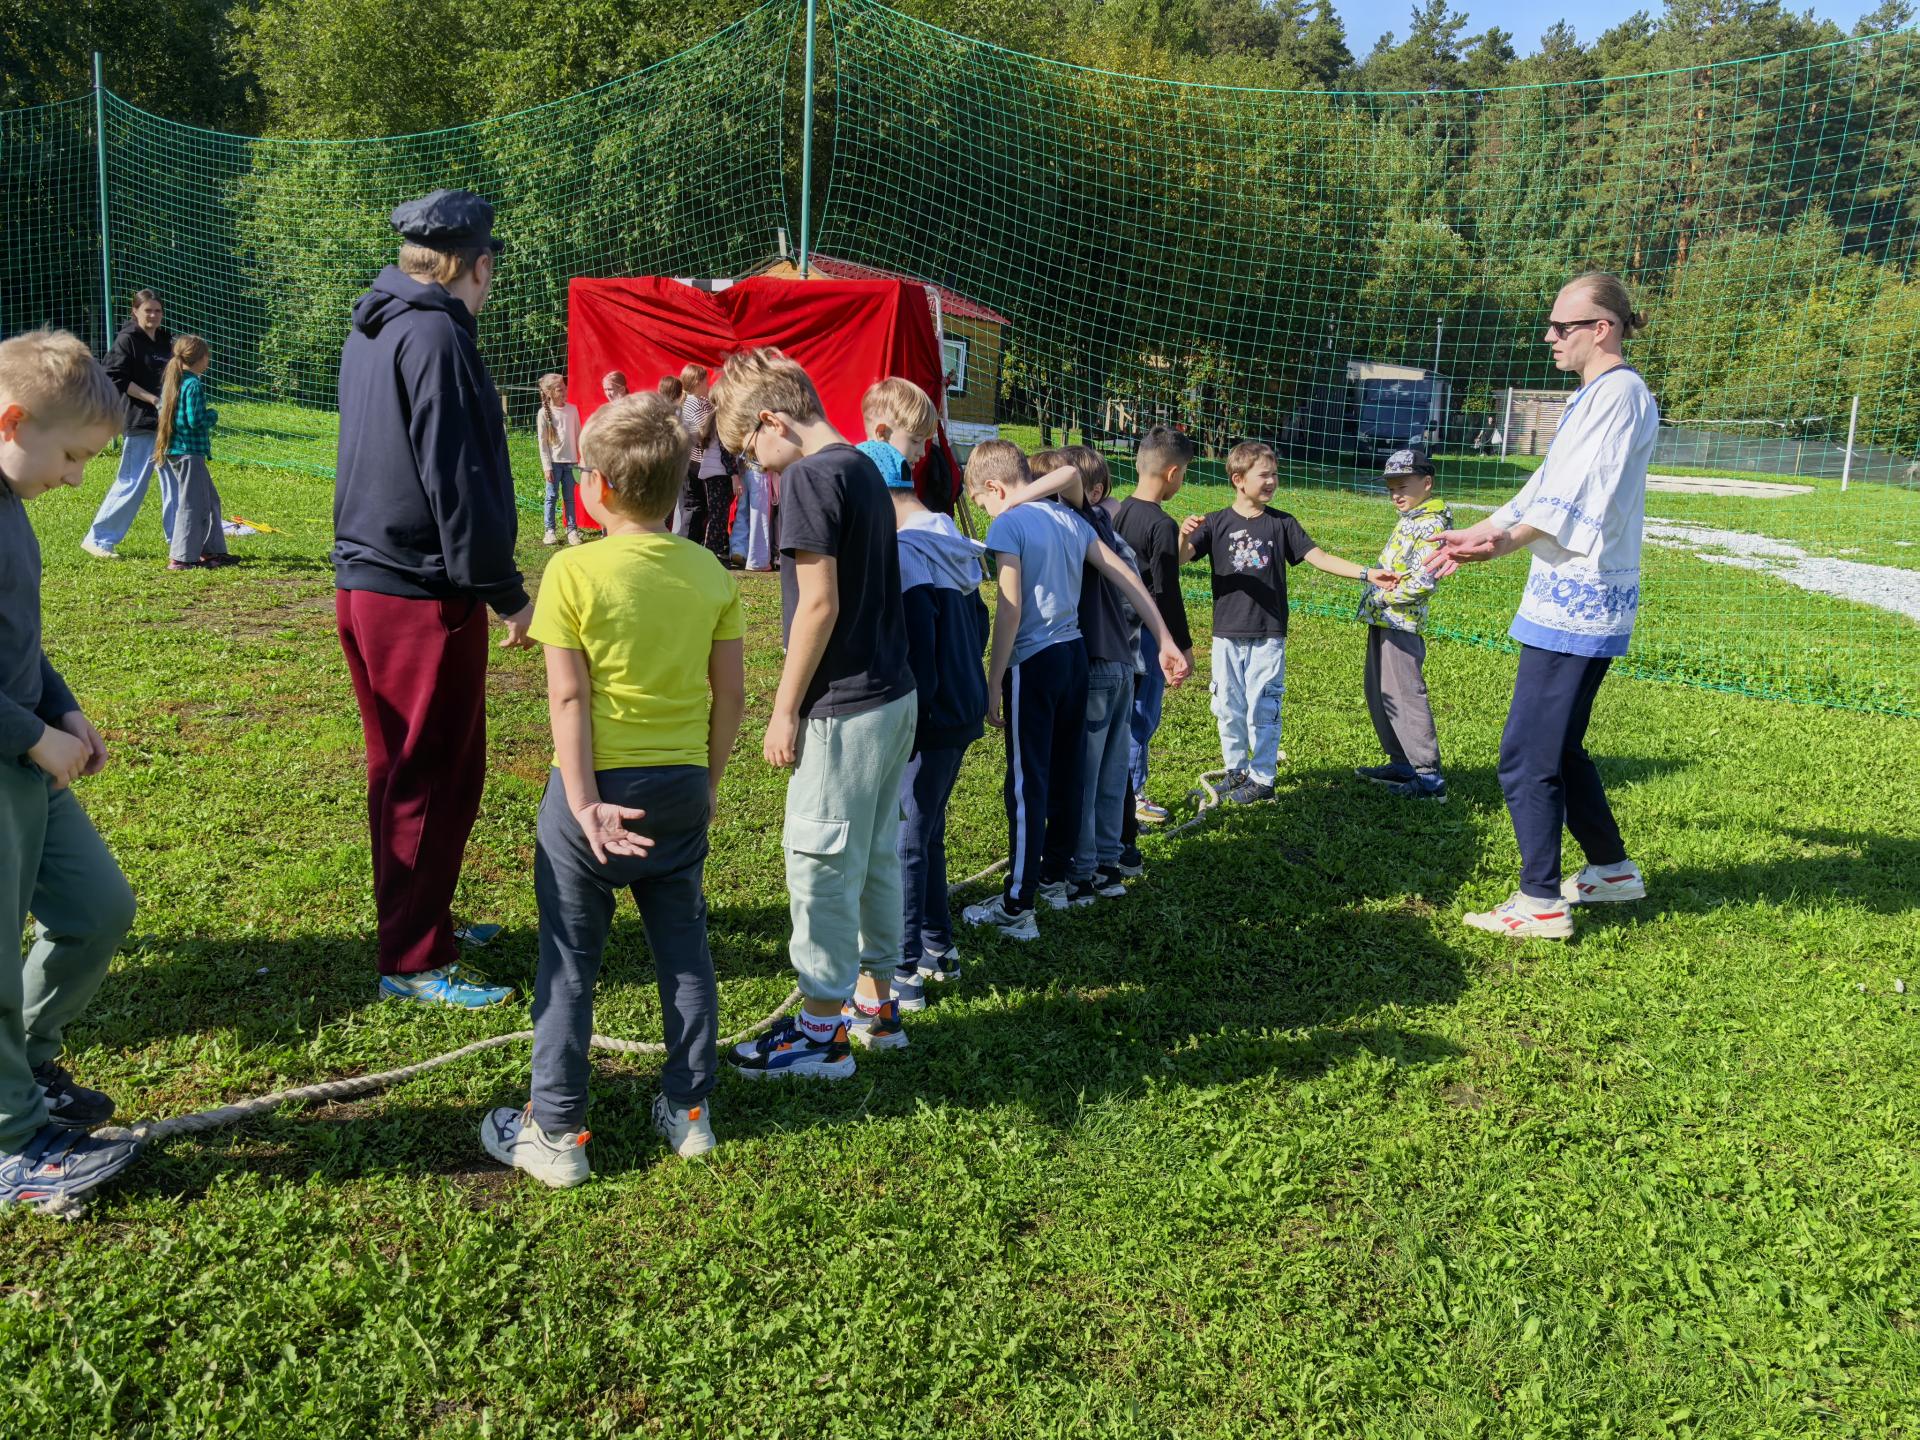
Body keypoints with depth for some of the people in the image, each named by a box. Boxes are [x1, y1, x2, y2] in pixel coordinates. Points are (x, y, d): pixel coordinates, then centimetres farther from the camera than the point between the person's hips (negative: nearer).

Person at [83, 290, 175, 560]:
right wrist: (152, 398, -17)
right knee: (132, 484, -5)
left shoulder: (165, 339, 14)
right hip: (141, 423, -7)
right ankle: (98, 539, 6)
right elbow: (116, 378, -13)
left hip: (168, 422, 7)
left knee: (175, 483, 8)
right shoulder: (127, 339, -7)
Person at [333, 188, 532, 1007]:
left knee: (400, 769, 19)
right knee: (437, 777, -1)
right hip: (425, 599, -9)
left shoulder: (370, 332, 14)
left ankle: (412, 921, 33)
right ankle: (414, 961, 7)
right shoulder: (436, 336, -15)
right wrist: (506, 592, -14)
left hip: (363, 584, 9)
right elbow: (456, 481, -20)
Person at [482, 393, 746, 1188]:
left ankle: (554, 1133, 15)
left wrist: (583, 800, -13)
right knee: (684, 950, 16)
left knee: (568, 961, 8)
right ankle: (689, 1110, 26)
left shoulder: (575, 571, -12)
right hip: (683, 789, 4)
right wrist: (709, 781, 13)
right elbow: (731, 693, 2)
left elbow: (567, 696, -15)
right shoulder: (710, 574, 0)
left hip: (599, 787, -4)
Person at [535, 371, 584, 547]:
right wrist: (546, 466, -8)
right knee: (552, 496, 2)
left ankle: (572, 529, 11)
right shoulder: (543, 413, -5)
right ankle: (550, 531, 9)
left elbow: (578, 435, 10)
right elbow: (542, 442, -4)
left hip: (570, 461, 2)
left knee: (569, 497, 8)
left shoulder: (573, 409, 4)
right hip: (554, 461, -2)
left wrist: (582, 457, 7)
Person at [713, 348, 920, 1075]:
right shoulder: (865, 469, 13)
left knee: (821, 866, 1)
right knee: (874, 857, 18)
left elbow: (819, 604, -18)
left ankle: (822, 1029, 12)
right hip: (895, 695, 9)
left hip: (845, 708, -9)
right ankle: (875, 1003, 30)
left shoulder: (812, 476, -14)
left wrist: (786, 709, -13)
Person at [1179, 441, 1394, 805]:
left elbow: (1318, 557, -1)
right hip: (1227, 634, 1)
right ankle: (1236, 770, 27)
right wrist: (1183, 534, -32)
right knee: (1228, 707, 9)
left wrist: (1366, 573, -12)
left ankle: (1262, 778, 12)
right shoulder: (1216, 523, 0)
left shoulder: (1281, 523, 3)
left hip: (1268, 635, -1)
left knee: (1262, 708, 0)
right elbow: (1179, 557, -9)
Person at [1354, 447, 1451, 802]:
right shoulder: (1409, 519, 15)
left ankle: (1430, 777, -5)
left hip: (1400, 622, -10)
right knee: (1379, 694, 16)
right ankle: (1402, 764, 26)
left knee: (1406, 697, -9)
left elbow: (1423, 582, -23)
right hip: (1383, 620, 10)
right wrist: (1375, 579, 10)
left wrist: (1382, 597, -16)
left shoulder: (1431, 525, -15)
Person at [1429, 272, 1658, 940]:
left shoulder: (1621, 392, -13)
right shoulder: (1591, 396, 19)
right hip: (1566, 600, 11)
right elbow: (1547, 487, 21)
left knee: (1527, 756, -6)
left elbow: (1581, 498, -22)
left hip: (1579, 603, -11)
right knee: (1558, 748, 19)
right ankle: (1612, 869, 32)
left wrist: (1504, 542, -28)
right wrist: (1473, 535, 16)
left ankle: (1541, 902, 3)